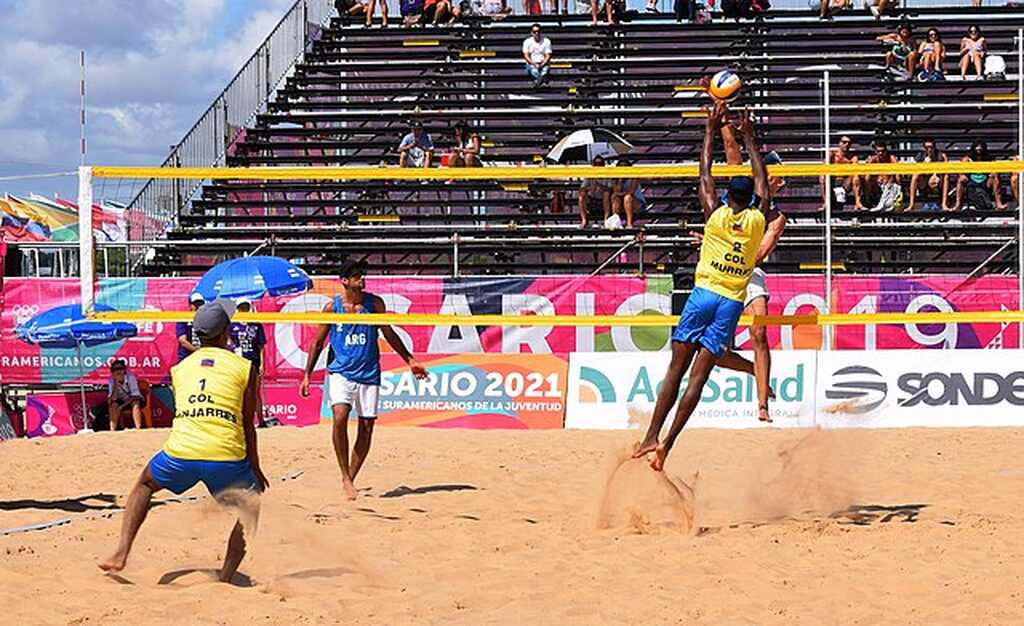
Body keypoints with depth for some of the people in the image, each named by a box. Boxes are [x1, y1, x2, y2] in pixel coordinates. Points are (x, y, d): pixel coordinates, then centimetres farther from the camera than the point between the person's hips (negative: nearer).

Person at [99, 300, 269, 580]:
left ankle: (121, 554, 19)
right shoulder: (244, 368, 9)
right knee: (250, 507, 24)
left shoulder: (179, 368, 19)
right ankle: (226, 576, 11)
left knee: (144, 485, 32)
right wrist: (255, 469, 22)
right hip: (227, 456, -2)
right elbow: (248, 425, 11)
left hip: (181, 452, 3)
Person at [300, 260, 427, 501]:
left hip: (369, 373, 3)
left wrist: (410, 360, 13)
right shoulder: (332, 307, -1)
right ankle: (345, 477, -15)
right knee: (340, 417, -24)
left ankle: (351, 478, 15)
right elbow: (318, 342, 7)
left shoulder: (374, 303, 3)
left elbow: (389, 335, 15)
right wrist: (307, 375, 4)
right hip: (341, 372, -3)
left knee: (366, 427, 1)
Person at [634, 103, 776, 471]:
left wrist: (711, 132, 22)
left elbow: (705, 175, 13)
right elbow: (762, 181, 19)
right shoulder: (759, 220, 4)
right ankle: (667, 443, -12)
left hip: (704, 293, -1)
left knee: (677, 368, 0)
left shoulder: (716, 214, 0)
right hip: (733, 302, 1)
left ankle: (652, 436, -9)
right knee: (699, 375, -3)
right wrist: (748, 138, 28)